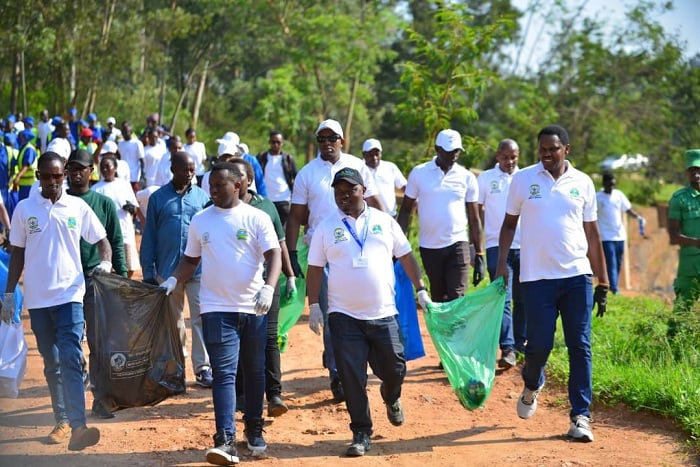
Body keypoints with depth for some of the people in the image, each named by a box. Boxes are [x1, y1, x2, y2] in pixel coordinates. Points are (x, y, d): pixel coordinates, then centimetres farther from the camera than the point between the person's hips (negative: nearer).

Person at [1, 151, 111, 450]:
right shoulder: (24, 209, 4)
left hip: (70, 294, -2)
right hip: (37, 299, 2)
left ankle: (78, 426, -23)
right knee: (51, 363, 10)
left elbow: (101, 240, 9)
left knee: (71, 359, -15)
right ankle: (62, 422, 21)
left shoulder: (78, 207, 2)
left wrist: (105, 261, -12)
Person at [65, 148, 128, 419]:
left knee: (99, 343, -1)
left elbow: (116, 243, 6)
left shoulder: (104, 204, 6)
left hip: (96, 280, 0)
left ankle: (100, 399, 4)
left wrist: (122, 276, -2)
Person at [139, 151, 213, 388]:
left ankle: (203, 367, 1)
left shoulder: (202, 197, 5)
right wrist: (148, 273, 2)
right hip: (167, 269, 0)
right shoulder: (158, 198, 3)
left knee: (201, 318, -4)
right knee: (173, 321, 10)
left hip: (199, 268, 0)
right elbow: (149, 236, 5)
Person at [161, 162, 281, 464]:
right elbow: (191, 259, 17)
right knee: (224, 374, -9)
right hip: (217, 309, 1)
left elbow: (273, 255, -10)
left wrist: (268, 287, -27)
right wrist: (174, 280, -2)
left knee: (255, 371, 12)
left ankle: (254, 430, 29)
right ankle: (226, 441, -16)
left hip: (254, 308, -1)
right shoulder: (200, 221, 7)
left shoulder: (257, 218, -2)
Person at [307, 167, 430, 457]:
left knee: (394, 369, 6)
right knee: (352, 378, -2)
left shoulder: (384, 221, 4)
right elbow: (315, 269, 4)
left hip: (383, 313, 1)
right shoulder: (326, 227, 2)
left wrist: (421, 291, 9)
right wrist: (314, 306, -1)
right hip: (344, 316, -1)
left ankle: (391, 398, 41)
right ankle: (361, 434, 9)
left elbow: (405, 256, 11)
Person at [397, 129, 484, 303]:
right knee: (438, 299, 9)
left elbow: (474, 219, 6)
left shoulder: (467, 177, 2)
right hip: (429, 247, 1)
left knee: (457, 299, -11)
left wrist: (479, 255, 2)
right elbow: (406, 211, 6)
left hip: (457, 245, -1)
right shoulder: (419, 173, 1)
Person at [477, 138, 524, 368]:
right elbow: (478, 211, 7)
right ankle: (507, 349, -13)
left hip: (525, 246, 2)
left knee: (522, 298, 8)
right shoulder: (485, 179, 5)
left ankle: (521, 341, 20)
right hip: (497, 246, -2)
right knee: (502, 299, -9)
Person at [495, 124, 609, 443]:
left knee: (580, 348, -2)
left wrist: (603, 283, 9)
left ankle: (580, 416, 4)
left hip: (577, 276, 1)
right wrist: (501, 265, -2)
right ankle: (532, 386, 33)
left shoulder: (583, 183, 6)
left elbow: (592, 235, 10)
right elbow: (509, 224, 10)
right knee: (539, 344, 0)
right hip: (537, 277, -1)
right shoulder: (523, 179, 3)